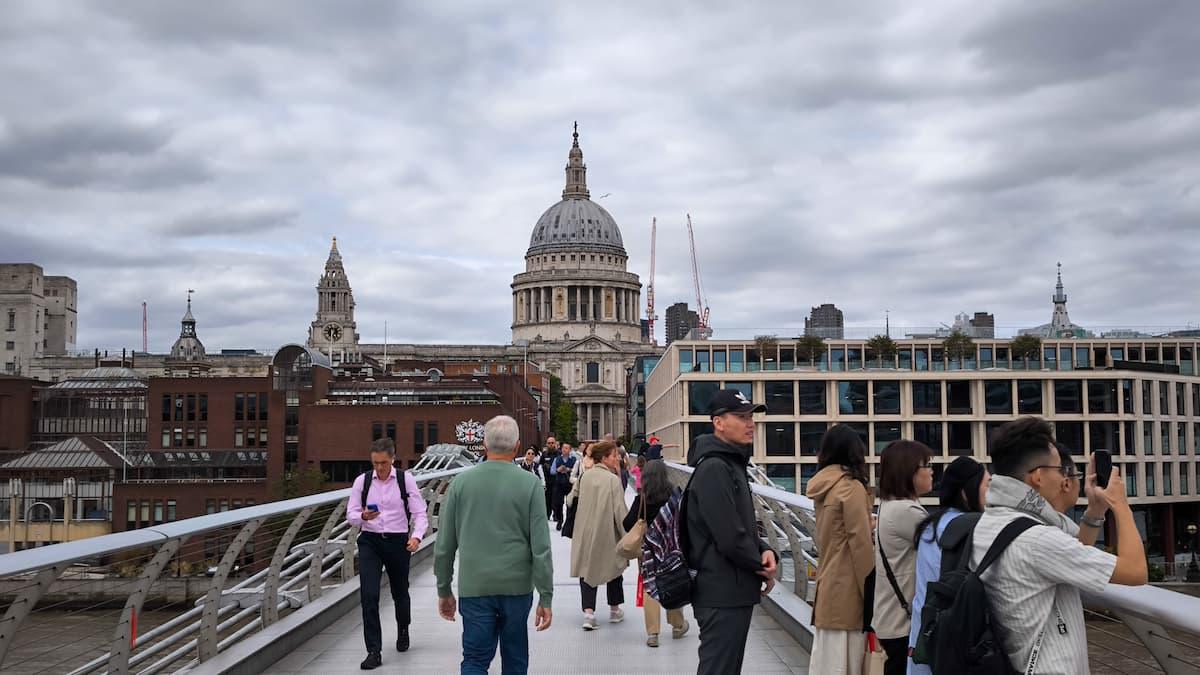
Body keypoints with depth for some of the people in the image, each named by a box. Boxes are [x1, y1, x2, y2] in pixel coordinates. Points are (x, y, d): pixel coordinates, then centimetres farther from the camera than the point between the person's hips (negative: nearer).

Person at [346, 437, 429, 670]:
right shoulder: (362, 481, 0)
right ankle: (374, 651, -4)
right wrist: (363, 516, -21)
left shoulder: (406, 480, -4)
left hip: (398, 542, 0)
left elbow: (420, 513, -5)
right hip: (370, 542, 0)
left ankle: (403, 631, 47)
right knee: (368, 596, -11)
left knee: (400, 592, 16)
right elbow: (351, 515, 2)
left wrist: (416, 536, -22)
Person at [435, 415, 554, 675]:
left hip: (474, 587, 0)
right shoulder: (530, 484, -6)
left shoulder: (461, 482, -1)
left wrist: (444, 590, 13)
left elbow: (444, 545, 2)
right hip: (517, 585, 0)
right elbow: (541, 547, -7)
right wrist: (546, 597, -1)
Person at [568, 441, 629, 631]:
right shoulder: (613, 479, -16)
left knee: (587, 569, 7)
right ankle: (614, 610, 28)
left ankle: (588, 612, -8)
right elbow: (619, 510, -15)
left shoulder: (585, 476, -1)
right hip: (608, 533, -3)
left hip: (585, 532, 3)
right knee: (613, 566, 17)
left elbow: (581, 503, 8)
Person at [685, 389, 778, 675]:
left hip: (734, 591, 10)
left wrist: (764, 551, -1)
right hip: (723, 594, -10)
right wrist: (762, 567, -7)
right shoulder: (714, 468, -17)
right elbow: (729, 537, -23)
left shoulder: (732, 465, 16)